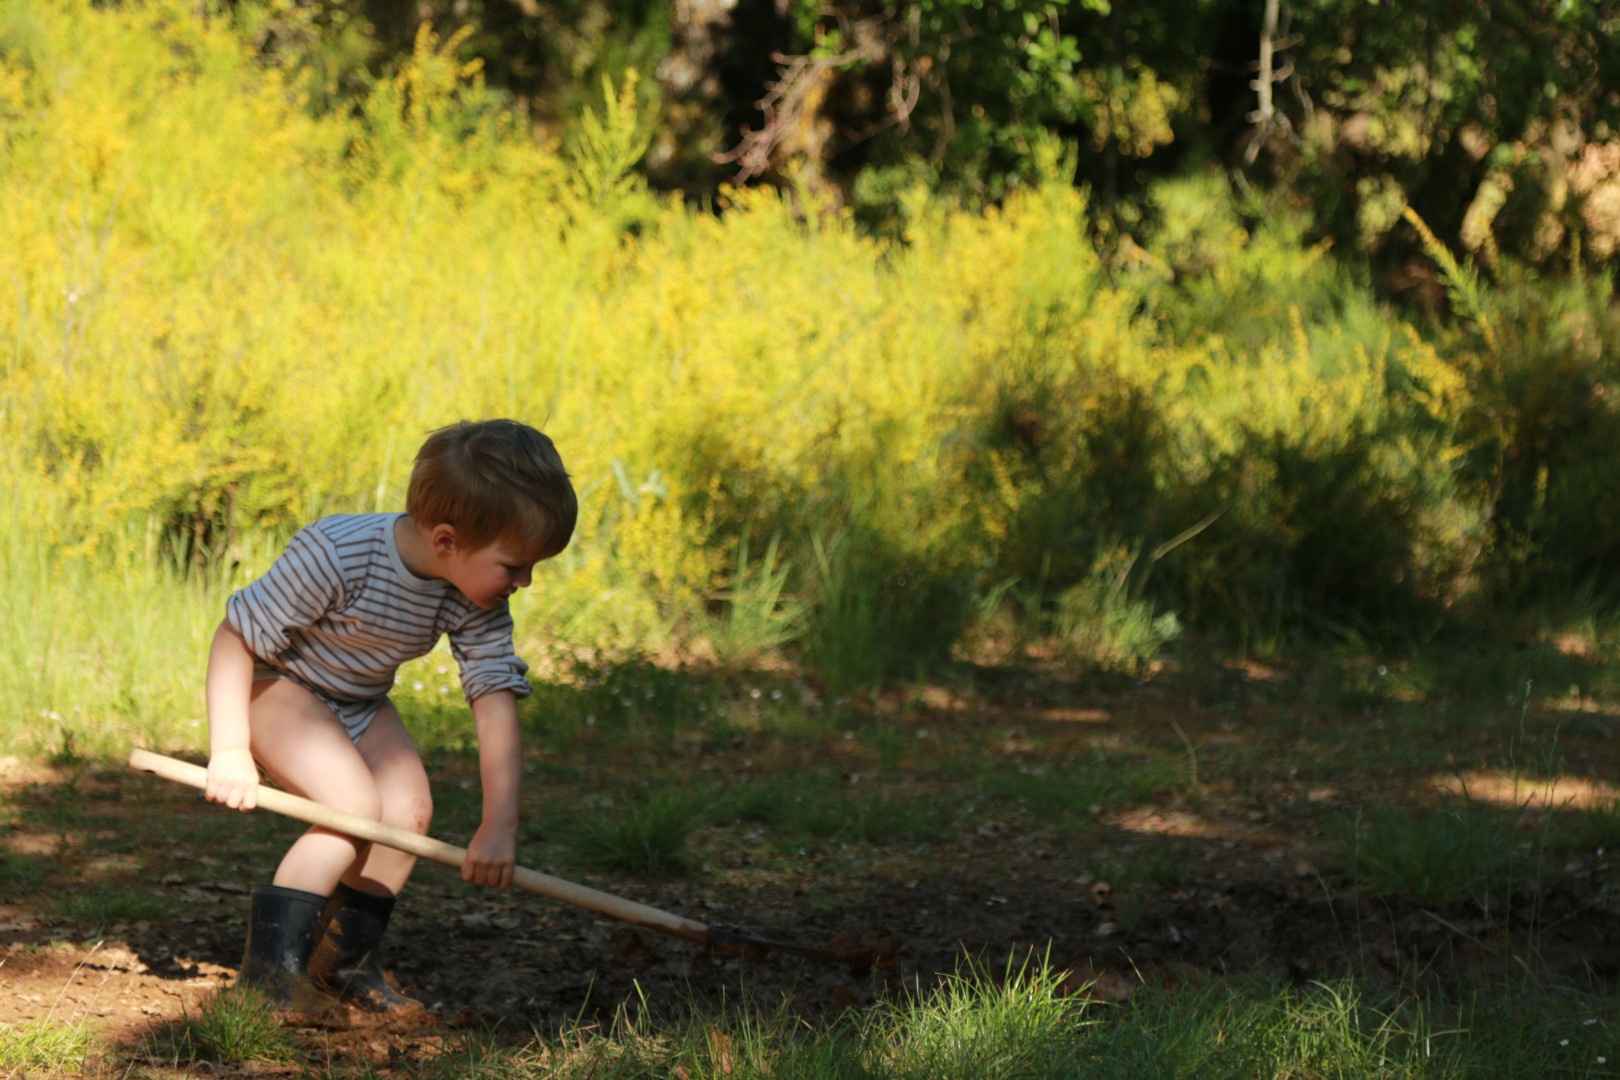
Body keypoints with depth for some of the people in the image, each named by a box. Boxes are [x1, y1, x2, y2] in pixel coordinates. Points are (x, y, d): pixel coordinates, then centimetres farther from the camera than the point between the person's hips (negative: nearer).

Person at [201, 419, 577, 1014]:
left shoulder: (478, 604, -18)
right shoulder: (337, 556, -37)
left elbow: (497, 704, -18)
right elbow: (235, 636, -28)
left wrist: (499, 824, -25)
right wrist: (229, 752, -28)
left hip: (358, 701, 7)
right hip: (275, 685, -7)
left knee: (409, 807, -9)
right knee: (355, 803, -24)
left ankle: (347, 960, 9)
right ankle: (269, 965, -15)